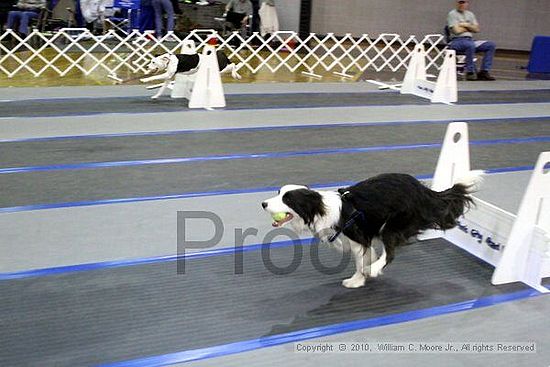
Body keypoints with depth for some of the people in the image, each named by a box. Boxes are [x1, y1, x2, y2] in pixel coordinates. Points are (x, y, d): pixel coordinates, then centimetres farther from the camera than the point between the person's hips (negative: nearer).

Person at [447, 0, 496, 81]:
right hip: (456, 41, -7)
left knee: (490, 44, -10)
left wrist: (466, 25, -6)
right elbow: (457, 30, -13)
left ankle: (484, 72, -13)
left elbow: (477, 29, 10)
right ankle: (470, 73, -27)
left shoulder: (470, 14, 19)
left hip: (470, 40, 7)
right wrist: (470, 28, 3)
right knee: (470, 45, -38)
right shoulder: (452, 14, -1)